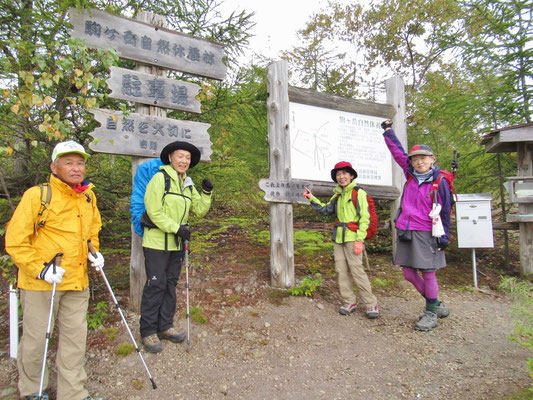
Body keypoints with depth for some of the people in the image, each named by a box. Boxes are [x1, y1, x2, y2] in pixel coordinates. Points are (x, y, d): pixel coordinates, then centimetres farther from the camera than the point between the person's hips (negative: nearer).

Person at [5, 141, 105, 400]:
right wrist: (40, 269, -18)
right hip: (40, 283, -5)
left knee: (75, 337, 13)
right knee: (35, 338, 11)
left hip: (77, 282, 5)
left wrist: (94, 252, 10)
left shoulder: (89, 197, 6)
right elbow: (15, 242, -12)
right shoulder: (37, 196, -13)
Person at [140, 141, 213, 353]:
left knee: (170, 284, 13)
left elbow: (200, 210, 10)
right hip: (157, 241, -7)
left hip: (176, 243, 7)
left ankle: (165, 326, 24)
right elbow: (154, 212, -16)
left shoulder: (187, 184, 13)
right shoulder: (160, 178, -10)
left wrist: (206, 193, -4)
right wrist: (177, 228, -18)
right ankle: (148, 331, 9)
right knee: (155, 285, -4)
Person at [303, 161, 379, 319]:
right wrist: (312, 199, 10)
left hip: (352, 237, -7)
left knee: (356, 269, -10)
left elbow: (365, 218, -10)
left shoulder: (358, 193, -5)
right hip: (339, 238, 7)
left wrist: (360, 240, -16)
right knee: (341, 270, 5)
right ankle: (349, 302, 16)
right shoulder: (338, 195, 16)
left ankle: (371, 304, 1)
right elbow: (326, 210, 20)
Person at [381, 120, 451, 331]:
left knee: (428, 274, 1)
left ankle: (431, 313, 20)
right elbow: (398, 153, 18)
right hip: (405, 233, 6)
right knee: (409, 273, 9)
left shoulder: (440, 182, -4)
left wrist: (443, 238, -3)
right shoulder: (411, 175, 7)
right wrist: (388, 131, 23)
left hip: (425, 234, -5)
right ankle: (437, 304, 28)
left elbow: (445, 212, -1)